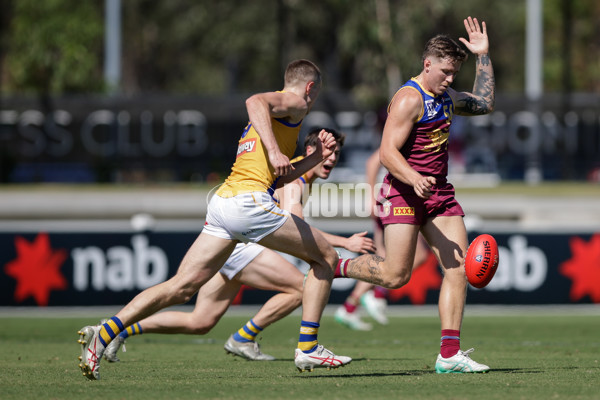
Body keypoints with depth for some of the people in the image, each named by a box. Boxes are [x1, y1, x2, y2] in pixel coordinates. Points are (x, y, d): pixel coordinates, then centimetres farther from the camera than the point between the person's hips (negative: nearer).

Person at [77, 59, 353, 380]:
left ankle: (105, 332, -13)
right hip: (249, 201, -8)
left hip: (222, 201, 8)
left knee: (181, 287, 0)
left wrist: (317, 157, 33)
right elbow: (255, 101, -19)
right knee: (325, 257, 6)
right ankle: (308, 348, 2)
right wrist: (274, 150, -30)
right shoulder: (295, 103, 4)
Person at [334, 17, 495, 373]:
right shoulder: (409, 99, -13)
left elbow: (485, 104, 33)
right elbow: (387, 151, -20)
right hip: (403, 192, -8)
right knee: (396, 275, -13)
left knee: (459, 267, -6)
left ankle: (450, 354, -7)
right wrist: (414, 179, -36)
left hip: (439, 193, 8)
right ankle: (333, 267, 15)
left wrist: (483, 57, 25)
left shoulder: (446, 97, 16)